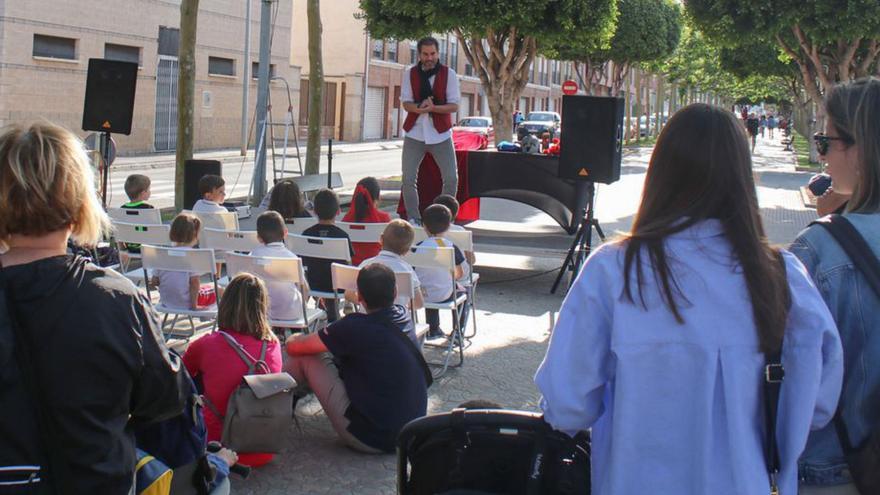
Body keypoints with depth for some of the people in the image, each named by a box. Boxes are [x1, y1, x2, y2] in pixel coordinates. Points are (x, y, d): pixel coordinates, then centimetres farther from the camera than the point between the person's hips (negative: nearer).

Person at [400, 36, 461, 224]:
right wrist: (419, 108, -25)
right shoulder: (410, 74, 3)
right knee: (408, 178, -4)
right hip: (414, 134, 1)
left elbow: (454, 106, -5)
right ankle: (413, 219, 6)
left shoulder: (449, 74, -1)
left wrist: (433, 107, -23)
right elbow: (406, 103, -2)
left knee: (451, 179, -3)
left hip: (440, 134, -1)